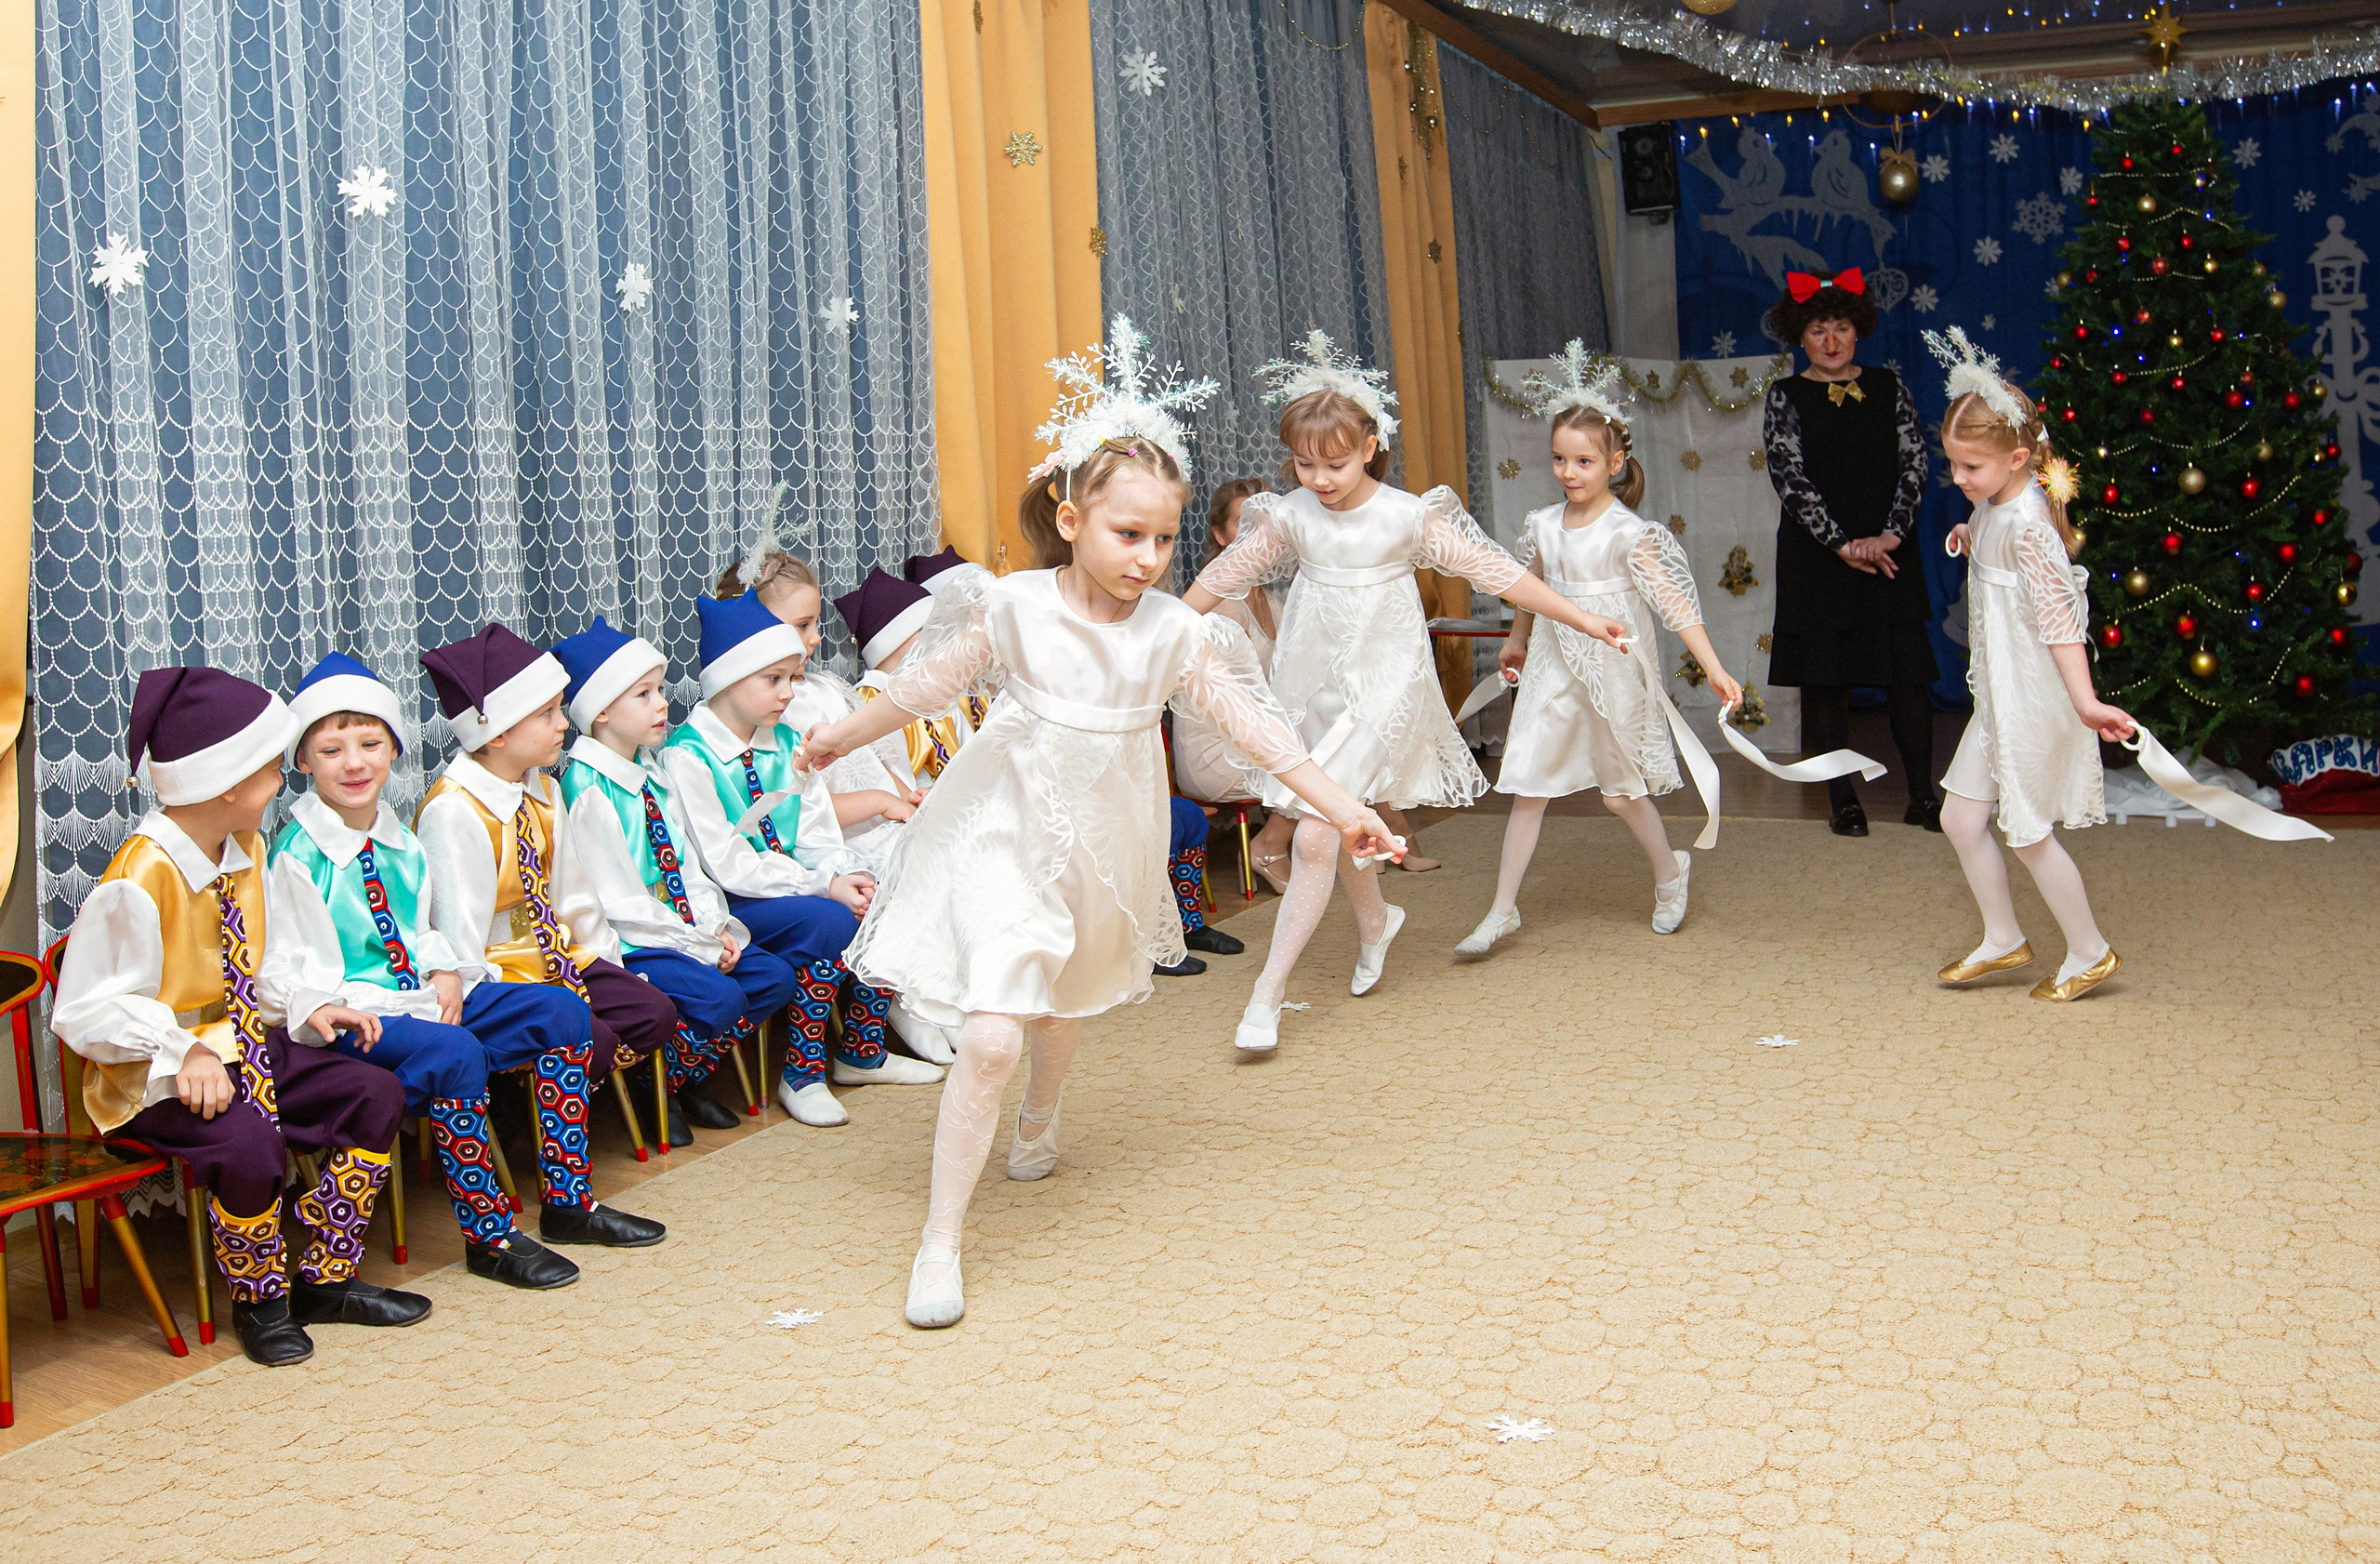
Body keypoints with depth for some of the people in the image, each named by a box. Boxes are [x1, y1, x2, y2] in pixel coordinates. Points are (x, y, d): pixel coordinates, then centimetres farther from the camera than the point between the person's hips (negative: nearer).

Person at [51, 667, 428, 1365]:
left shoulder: (245, 849, 4)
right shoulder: (139, 879, -23)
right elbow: (86, 1011, -21)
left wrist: (307, 1011, 1)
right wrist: (184, 1054, -31)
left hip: (244, 1048, 8)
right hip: (156, 1076, -8)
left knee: (376, 1094, -4)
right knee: (248, 1145, -33)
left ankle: (324, 1280, 9)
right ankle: (260, 1301, -3)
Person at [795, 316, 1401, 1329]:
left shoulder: (1174, 633, -10)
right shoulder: (1013, 608, -16)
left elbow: (1253, 721, -5)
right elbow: (926, 683, -2)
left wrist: (1338, 806, -6)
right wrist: (836, 742, 10)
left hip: (1102, 854, 4)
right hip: (1005, 840, -3)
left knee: (1064, 1008, 27)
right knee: (991, 1036, -16)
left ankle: (1038, 1125, 62)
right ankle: (940, 1244, -5)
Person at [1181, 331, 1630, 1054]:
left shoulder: (1408, 516, -9)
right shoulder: (1288, 517, -2)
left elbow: (1496, 570, -4)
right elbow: (1222, 577, 8)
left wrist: (1587, 621, -2)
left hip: (1379, 692, -4)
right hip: (1311, 691, 4)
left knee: (1314, 838, -14)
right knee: (1344, 823, 18)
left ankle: (1267, 994, -8)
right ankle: (1375, 920, 51)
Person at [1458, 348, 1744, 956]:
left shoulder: (1627, 533, -16)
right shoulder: (1545, 524, 0)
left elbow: (1672, 600, -22)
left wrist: (1715, 670, -29)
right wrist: (1516, 641, 34)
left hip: (1612, 669, -4)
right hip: (1553, 667, 5)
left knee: (1622, 791, 9)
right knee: (1528, 787, 3)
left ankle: (1669, 871, 38)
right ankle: (1502, 910, 10)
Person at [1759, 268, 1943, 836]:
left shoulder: (1888, 387, 8)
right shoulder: (1786, 397, 1)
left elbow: (1915, 462, 3)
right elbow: (1791, 477, -7)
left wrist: (1892, 534, -11)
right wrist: (1843, 544, -15)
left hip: (1890, 555, 2)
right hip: (1817, 558, -1)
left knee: (1908, 673, -1)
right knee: (1826, 676, 1)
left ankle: (1923, 796, 9)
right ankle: (1843, 800, 10)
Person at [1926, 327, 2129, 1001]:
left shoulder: (2026, 524, -22)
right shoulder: (1994, 509, 5)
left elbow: (2057, 615, -27)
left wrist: (2084, 700, -32)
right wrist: (1973, 543, 14)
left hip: (2033, 700, -9)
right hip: (1998, 696, 9)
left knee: (2028, 833, 3)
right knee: (1961, 818, 11)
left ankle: (2090, 952, 21)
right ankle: (2003, 939, 26)